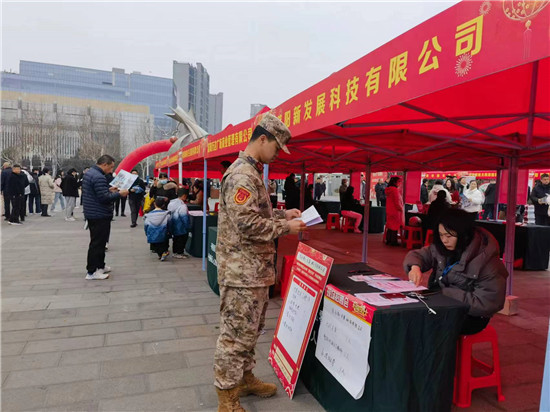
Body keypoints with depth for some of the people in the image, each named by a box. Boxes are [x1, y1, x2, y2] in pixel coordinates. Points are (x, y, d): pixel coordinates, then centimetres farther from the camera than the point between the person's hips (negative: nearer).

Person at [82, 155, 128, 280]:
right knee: (98, 243, -3)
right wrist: (119, 194, -16)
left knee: (99, 241, 19)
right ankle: (92, 272, 3)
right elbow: (104, 198, -25)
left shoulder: (89, 173, 12)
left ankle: (100, 266, 30)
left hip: (92, 213, 11)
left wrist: (109, 189, 13)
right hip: (100, 216, -11)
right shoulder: (99, 177, -21)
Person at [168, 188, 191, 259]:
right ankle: (179, 253, 10)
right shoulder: (182, 206, -23)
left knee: (175, 240, 19)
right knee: (181, 240, 4)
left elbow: (169, 215, 12)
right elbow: (185, 218, -22)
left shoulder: (171, 203, 4)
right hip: (180, 228, -8)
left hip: (173, 227, 8)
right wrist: (188, 226, -10)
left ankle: (174, 252, 28)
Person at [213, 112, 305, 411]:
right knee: (236, 333, 1)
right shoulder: (242, 175, -19)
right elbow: (247, 224, -26)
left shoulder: (252, 172, 15)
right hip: (243, 271, -10)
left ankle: (245, 378, 37)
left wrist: (283, 214, 11)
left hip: (256, 269, 10)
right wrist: (286, 228, -16)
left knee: (251, 329, 21)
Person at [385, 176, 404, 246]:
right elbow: (397, 202, -19)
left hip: (389, 211, 9)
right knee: (395, 226, -2)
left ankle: (388, 240, 19)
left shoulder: (389, 189, 11)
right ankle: (393, 241, 2)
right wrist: (401, 208, -6)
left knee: (390, 226, 14)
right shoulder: (395, 189, -18)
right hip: (395, 211, -9)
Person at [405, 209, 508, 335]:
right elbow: (417, 255, 8)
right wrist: (415, 266, -16)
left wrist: (444, 292, -22)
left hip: (470, 317, -5)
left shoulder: (485, 260, -18)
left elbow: (486, 303, -18)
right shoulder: (441, 249, -2)